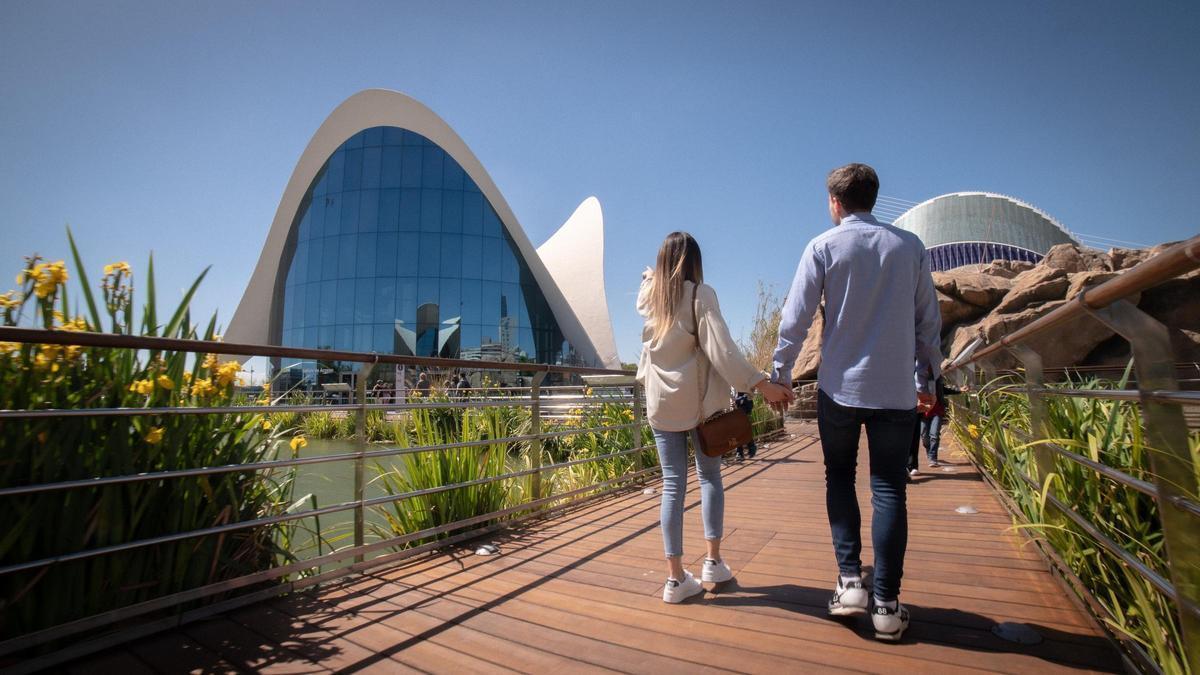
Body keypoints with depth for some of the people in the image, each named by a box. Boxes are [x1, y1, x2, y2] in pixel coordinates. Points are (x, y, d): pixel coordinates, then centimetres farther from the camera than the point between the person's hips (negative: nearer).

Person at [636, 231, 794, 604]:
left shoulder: (649, 295, 6)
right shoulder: (700, 294, -7)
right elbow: (722, 349, -16)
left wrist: (651, 276, 52)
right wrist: (763, 385, -16)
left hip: (661, 401, 3)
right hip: (699, 399, -3)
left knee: (672, 483, 5)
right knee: (709, 476, 14)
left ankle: (675, 577, 7)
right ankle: (713, 561, 17)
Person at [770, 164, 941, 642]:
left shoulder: (823, 246, -3)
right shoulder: (909, 246, 4)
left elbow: (796, 318, -5)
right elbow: (928, 319, 7)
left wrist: (781, 374, 4)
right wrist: (927, 375, 18)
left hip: (840, 387, -1)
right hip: (896, 389, 2)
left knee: (839, 478, 15)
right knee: (889, 489, 7)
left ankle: (850, 579, 7)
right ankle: (886, 602, 10)